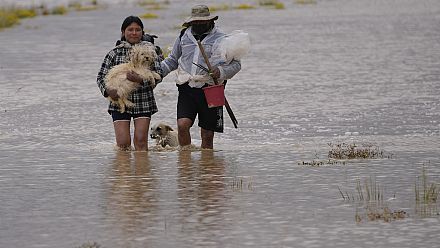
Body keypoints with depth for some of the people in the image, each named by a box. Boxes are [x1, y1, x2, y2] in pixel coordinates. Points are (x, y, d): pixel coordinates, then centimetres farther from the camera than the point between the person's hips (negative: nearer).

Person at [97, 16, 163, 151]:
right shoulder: (115, 53, 4)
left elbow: (158, 75, -6)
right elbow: (101, 76, 6)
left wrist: (141, 80, -23)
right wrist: (108, 91, -14)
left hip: (143, 101, 0)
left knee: (141, 140, -6)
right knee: (123, 142, -5)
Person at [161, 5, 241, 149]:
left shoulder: (221, 39, 3)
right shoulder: (184, 36, 13)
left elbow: (235, 64, 1)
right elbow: (172, 60, 26)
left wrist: (221, 71, -19)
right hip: (186, 89, 2)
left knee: (207, 135, 2)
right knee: (182, 125, -16)